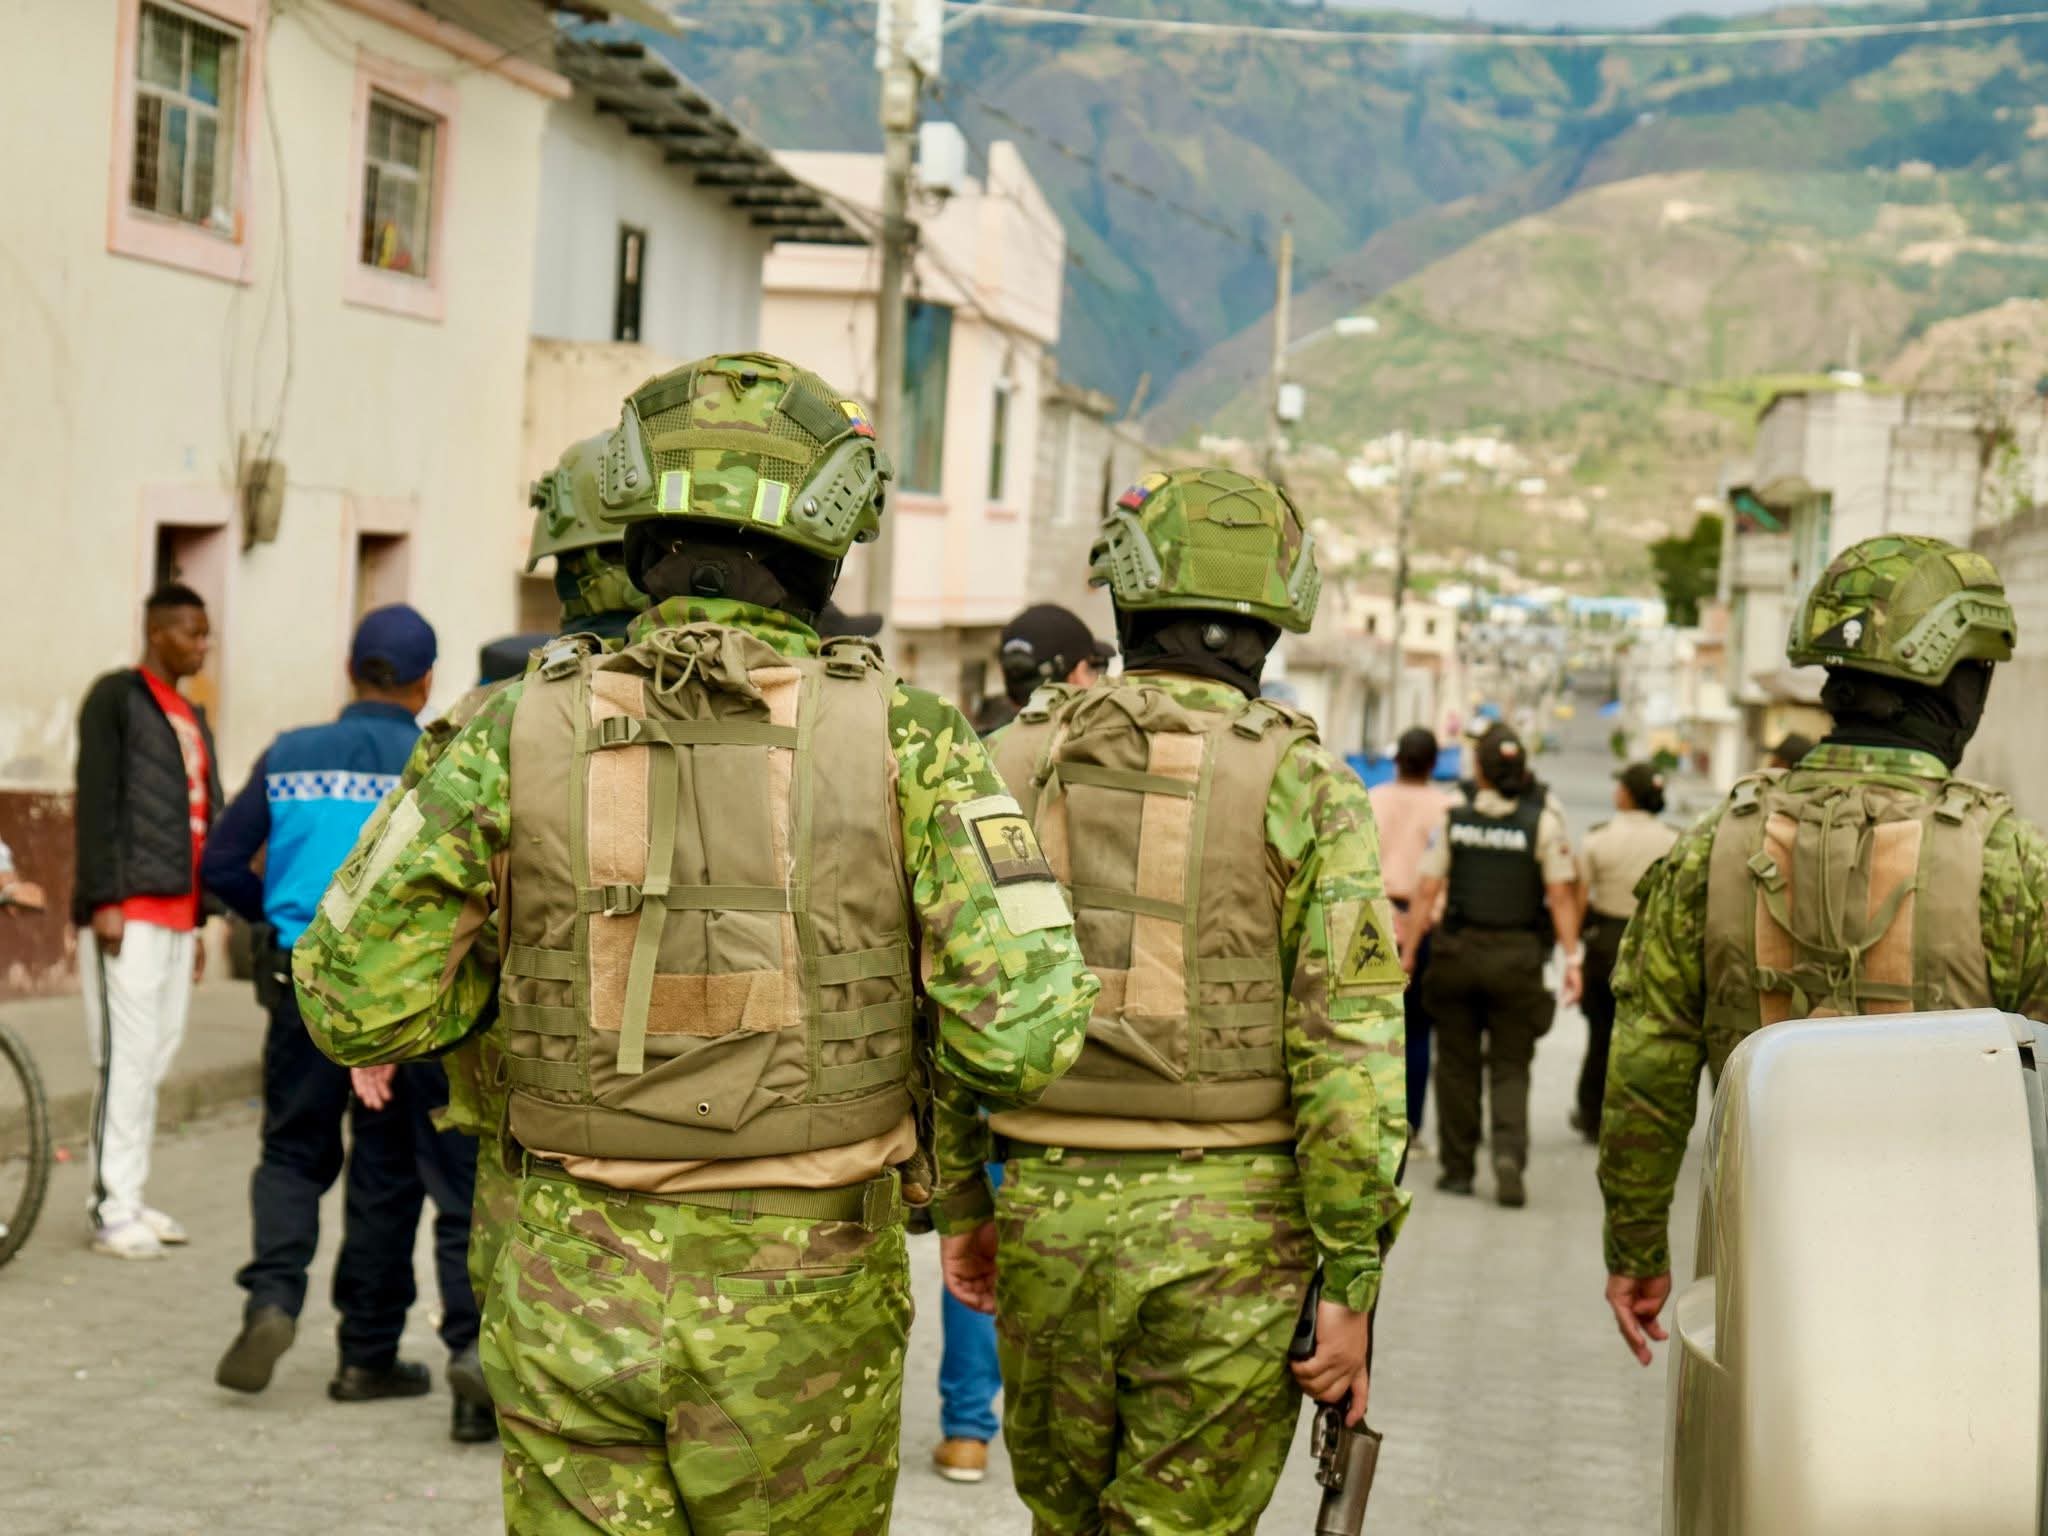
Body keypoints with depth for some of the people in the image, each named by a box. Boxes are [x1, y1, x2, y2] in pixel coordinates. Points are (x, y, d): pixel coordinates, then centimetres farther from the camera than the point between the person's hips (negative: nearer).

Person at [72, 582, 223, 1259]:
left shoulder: (193, 717, 19)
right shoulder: (117, 698, -3)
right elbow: (96, 804, -10)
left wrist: (197, 920, 19)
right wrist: (105, 901, -16)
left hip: (175, 915, 7)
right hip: (127, 913, -7)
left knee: (155, 1059, 8)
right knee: (126, 1057, -8)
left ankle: (130, 1200, 14)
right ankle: (113, 1211, -5)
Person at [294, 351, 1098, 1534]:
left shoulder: (521, 729, -4)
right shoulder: (903, 737, -8)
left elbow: (356, 1005, -4)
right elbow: (1024, 1030, -13)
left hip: (576, 1290, 1)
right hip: (804, 1302, -1)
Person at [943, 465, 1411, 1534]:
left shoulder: (1018, 761, 3)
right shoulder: (1303, 785, -6)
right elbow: (1351, 1052, -12)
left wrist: (958, 1202, 14)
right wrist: (1352, 1279, -7)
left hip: (1048, 1209, 3)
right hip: (1228, 1231, -3)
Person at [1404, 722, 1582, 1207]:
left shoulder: (1453, 819, -1)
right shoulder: (1543, 822, -4)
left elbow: (1427, 892, -2)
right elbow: (1560, 896, -7)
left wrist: (1408, 953, 4)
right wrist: (1572, 958, -2)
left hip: (1458, 950, 1)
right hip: (1518, 957, -1)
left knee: (1457, 1063, 11)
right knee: (1510, 1066, 5)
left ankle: (1458, 1168, 15)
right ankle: (1510, 1154, -17)